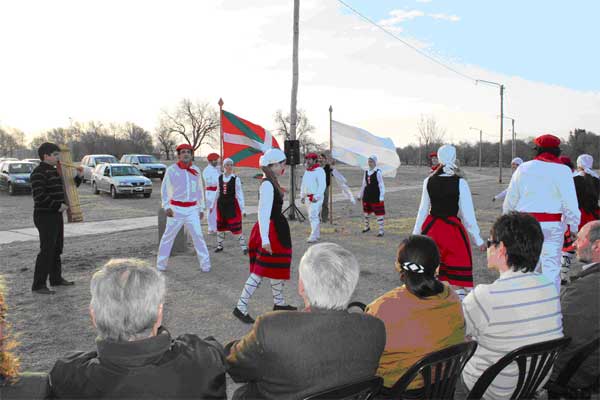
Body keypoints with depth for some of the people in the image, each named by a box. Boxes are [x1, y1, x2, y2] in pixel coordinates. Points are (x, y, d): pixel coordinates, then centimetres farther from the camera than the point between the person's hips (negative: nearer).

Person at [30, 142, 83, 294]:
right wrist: (59, 205, -20)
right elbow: (39, 196, -24)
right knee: (47, 250, -9)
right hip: (45, 217, -9)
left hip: (56, 215, 9)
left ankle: (56, 278, 28)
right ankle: (38, 285, -3)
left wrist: (79, 176, 6)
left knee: (57, 248, 16)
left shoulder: (55, 171, 15)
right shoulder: (38, 173, -14)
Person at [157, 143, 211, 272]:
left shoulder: (196, 170, 6)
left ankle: (205, 264, 2)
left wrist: (201, 208, 14)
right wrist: (166, 207, -10)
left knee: (198, 236, -5)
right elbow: (164, 189, 0)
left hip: (192, 210, 2)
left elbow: (199, 190, 15)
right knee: (168, 236, 5)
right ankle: (161, 264, 19)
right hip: (176, 208, -2)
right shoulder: (171, 170, -3)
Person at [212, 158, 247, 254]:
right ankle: (219, 245, 31)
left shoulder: (236, 178, -11)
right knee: (220, 226, 15)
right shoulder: (220, 177, 3)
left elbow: (239, 194, -10)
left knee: (236, 227, -5)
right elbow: (218, 192, 13)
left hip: (232, 204, -5)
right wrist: (213, 205, 16)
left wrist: (243, 209, -12)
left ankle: (244, 247, 6)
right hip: (221, 204, 5)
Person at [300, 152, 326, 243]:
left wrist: (316, 196, -22)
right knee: (312, 216, 12)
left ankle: (313, 236, -14)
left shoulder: (319, 171, -10)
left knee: (313, 216, -14)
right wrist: (302, 196, 15)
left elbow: (322, 185, -16)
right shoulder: (306, 171, 15)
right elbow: (303, 185, 22)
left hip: (316, 197, -8)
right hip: (308, 197, 8)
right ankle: (317, 234, 23)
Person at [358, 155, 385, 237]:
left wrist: (381, 197, -16)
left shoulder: (378, 172, -12)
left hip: (376, 196, -7)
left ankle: (381, 230, 4)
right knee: (366, 211, 18)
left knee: (379, 213, -2)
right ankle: (366, 226, 38)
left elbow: (381, 185, -12)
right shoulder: (366, 172, 6)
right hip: (367, 195, 7)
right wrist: (360, 195, 16)